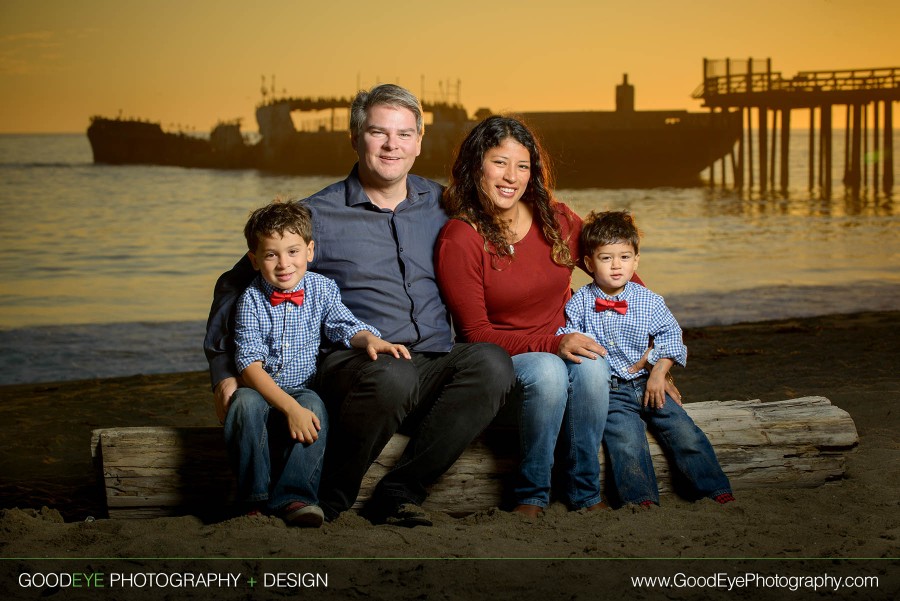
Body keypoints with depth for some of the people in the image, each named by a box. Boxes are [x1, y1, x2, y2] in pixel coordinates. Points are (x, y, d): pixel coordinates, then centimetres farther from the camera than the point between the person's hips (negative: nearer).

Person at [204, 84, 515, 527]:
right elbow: (235, 286, 11)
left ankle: (398, 492, -22)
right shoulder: (318, 216, 5)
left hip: (435, 367, 4)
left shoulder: (440, 205, 16)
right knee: (391, 378, -40)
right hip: (352, 363, -4)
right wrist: (223, 373, 3)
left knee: (492, 363, -29)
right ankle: (328, 502, -17)